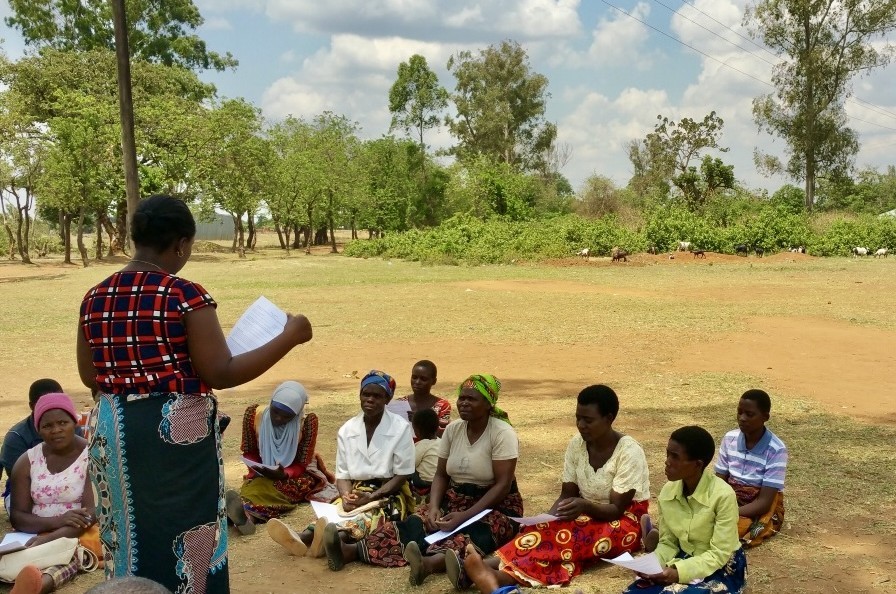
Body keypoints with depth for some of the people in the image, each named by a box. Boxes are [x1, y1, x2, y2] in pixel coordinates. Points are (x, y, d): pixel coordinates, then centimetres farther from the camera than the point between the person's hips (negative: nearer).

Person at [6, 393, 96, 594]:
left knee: (72, 550, -39)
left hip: (83, 534, -4)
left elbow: (92, 513, -12)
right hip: (37, 537, 5)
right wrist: (57, 521, -18)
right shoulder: (26, 462, 7)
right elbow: (17, 517, 2)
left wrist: (50, 539, -28)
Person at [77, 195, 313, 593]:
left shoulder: (95, 298, 3)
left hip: (112, 430, 6)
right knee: (183, 539, 9)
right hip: (176, 431, -6)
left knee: (129, 539, 19)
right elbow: (222, 375, -16)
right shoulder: (185, 295, -15)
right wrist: (289, 338, -9)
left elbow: (90, 377, 11)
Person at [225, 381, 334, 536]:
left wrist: (284, 473, -34)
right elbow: (249, 452, 1)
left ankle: (246, 510, -65)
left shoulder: (307, 422, -18)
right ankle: (246, 514, -66)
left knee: (267, 487, -36)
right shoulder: (254, 414, -10)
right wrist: (257, 468, -19)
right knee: (258, 485, -35)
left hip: (296, 475, -2)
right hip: (262, 474, 3)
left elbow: (302, 464, -13)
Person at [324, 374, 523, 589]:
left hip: (495, 507, -5)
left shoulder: (502, 433, -15)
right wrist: (434, 507, -15)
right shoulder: (453, 429, 2)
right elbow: (441, 475, 5)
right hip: (455, 501, 5)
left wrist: (466, 515, -28)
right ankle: (352, 550, -39)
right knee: (416, 523, -20)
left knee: (470, 535, -39)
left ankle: (430, 562, -68)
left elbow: (503, 485, -20)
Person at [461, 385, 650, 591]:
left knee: (570, 535, -34)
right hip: (588, 514, 6)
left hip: (624, 523, -5)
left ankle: (502, 575, -53)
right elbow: (566, 495, -2)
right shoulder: (577, 444, -4)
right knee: (550, 530, -26)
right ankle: (493, 573, -48)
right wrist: (547, 520, -21)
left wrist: (585, 506, -40)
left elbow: (616, 509, -21)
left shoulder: (629, 452, -20)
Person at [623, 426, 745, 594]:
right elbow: (668, 543, 3)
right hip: (685, 560, 5)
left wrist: (680, 572, -31)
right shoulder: (667, 491, -5)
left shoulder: (723, 495, -23)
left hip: (722, 567, -5)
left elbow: (719, 554, -20)